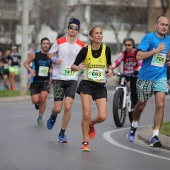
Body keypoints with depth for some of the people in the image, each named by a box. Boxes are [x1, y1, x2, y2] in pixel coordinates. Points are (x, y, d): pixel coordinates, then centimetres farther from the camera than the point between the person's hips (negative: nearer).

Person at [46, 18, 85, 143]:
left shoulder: (81, 45, 2)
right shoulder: (59, 42, -1)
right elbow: (49, 54, 11)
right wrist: (54, 60, -10)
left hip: (72, 79, 1)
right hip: (58, 78, -1)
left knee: (68, 107, -13)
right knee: (58, 108, -4)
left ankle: (62, 133, 2)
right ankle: (53, 117, 35)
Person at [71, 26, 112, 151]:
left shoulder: (106, 50, -2)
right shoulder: (85, 50, -7)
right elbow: (73, 66, -1)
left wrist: (110, 70, -7)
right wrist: (77, 67, -24)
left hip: (101, 86, 2)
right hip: (87, 84, -2)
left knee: (102, 117, -9)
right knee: (86, 114, -13)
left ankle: (91, 124, 27)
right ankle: (85, 142, 5)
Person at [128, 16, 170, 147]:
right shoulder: (149, 37, -11)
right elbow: (139, 56, -21)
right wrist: (156, 50, -25)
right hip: (145, 77, -3)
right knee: (141, 105, 14)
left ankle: (155, 136, -14)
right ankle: (134, 125, 43)